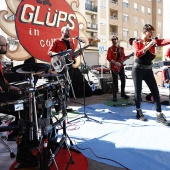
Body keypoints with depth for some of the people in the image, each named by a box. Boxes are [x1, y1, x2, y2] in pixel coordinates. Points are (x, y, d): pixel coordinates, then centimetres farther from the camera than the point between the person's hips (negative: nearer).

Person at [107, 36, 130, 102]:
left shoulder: (121, 48, 13)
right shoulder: (110, 48, -3)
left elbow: (123, 57, 16)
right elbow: (108, 57, -14)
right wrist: (115, 63, -22)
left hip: (121, 66, 5)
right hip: (114, 67, -5)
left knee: (123, 80, 9)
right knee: (115, 82, -4)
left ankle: (123, 93, 25)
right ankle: (114, 96, 5)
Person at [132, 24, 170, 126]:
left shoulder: (153, 41, 8)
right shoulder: (136, 42, -1)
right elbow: (137, 54, -18)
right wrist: (148, 46, -20)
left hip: (148, 70, 4)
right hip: (138, 69, -4)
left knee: (155, 91, -2)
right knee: (138, 91, 2)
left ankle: (159, 115, 3)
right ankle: (139, 112, 17)